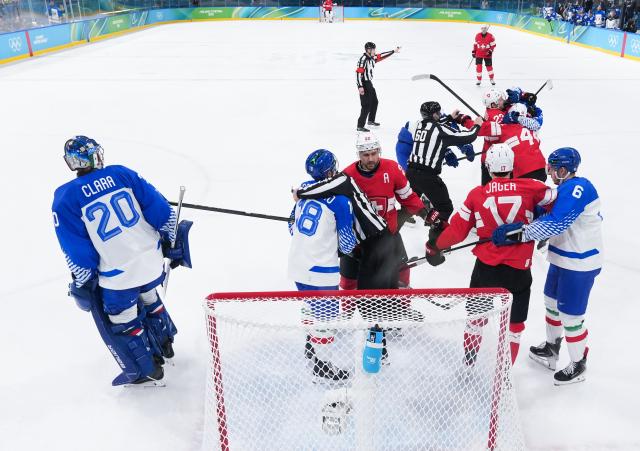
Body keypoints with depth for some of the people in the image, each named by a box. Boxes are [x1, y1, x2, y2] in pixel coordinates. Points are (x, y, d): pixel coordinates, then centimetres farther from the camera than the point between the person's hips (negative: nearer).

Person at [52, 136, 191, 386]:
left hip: (118, 276, -5)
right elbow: (160, 208, -3)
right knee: (148, 298, 32)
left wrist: (82, 284, 7)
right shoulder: (122, 174, -3)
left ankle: (147, 369, 31)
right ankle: (164, 345, 50)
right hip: (152, 260, 5)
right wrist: (171, 242, 10)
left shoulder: (65, 198, -10)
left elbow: (77, 253, -8)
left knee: (121, 320, 19)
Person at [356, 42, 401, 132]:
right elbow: (358, 73, -23)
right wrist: (360, 87, -28)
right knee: (366, 106, -12)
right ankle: (360, 126, -9)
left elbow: (381, 56, 21)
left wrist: (394, 51, 24)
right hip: (364, 85, -10)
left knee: (374, 102, 22)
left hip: (370, 84, 10)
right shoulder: (363, 59, -19)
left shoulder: (372, 58, 8)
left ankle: (371, 120, 41)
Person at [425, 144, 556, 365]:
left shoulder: (477, 195, -6)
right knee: (515, 322, 15)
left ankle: (468, 362, 32)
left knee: (476, 314, 21)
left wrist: (435, 245, 12)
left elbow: (458, 228, -2)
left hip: (486, 266, 1)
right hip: (518, 269, -1)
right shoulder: (530, 188, -7)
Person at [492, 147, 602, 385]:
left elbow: (555, 223, -33)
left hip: (579, 264, -10)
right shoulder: (566, 188, 8)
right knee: (552, 303, 22)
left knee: (570, 314, 1)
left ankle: (578, 365, 20)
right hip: (562, 259, 10)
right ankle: (551, 349, 40)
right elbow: (549, 215, 9)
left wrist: (520, 233, -37)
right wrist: (517, 227, -2)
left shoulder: (578, 188, -24)